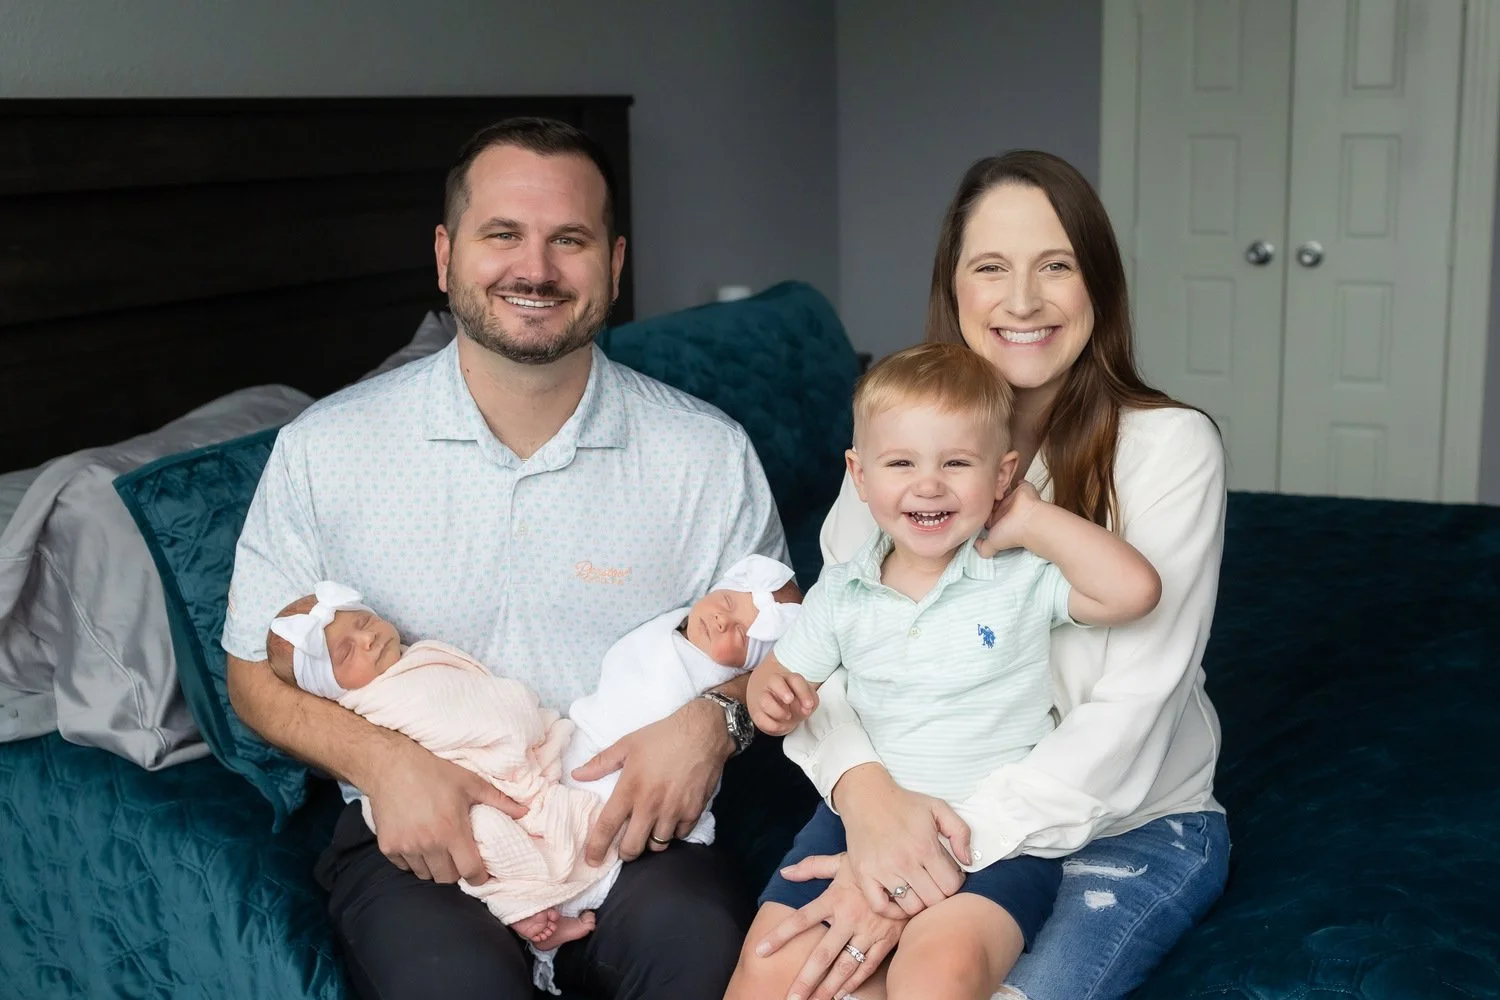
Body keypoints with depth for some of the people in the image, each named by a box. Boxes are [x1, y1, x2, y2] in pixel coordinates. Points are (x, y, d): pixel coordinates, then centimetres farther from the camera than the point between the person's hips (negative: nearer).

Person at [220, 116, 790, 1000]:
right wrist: (382, 759, -14)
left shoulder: (709, 455, 0)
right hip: (414, 834, 0)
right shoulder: (325, 450, -1)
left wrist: (716, 717, -13)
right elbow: (258, 670, 5)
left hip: (632, 827, 1)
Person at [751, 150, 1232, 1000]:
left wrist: (956, 848, -26)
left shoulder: (1170, 446, -12)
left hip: (1132, 822, -2)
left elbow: (1133, 707, -17)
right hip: (917, 809, 3)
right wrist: (866, 788, -26)